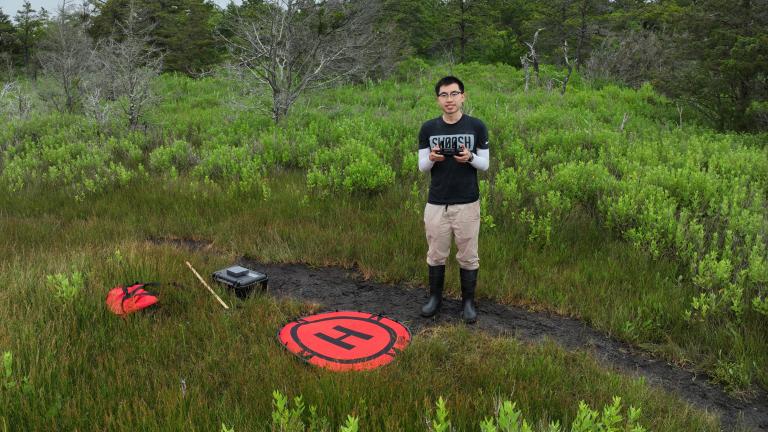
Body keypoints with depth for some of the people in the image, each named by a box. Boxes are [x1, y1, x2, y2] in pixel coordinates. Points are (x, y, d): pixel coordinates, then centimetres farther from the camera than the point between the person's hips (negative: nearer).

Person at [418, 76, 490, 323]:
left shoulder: (476, 126, -2)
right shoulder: (428, 128, 2)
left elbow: (485, 164, 2)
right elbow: (422, 167, 4)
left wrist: (470, 158, -20)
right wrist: (431, 159, -19)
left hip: (467, 203, -1)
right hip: (436, 204, 1)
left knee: (468, 256, 7)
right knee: (436, 255, 11)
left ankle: (468, 301, 22)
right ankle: (435, 297, 28)